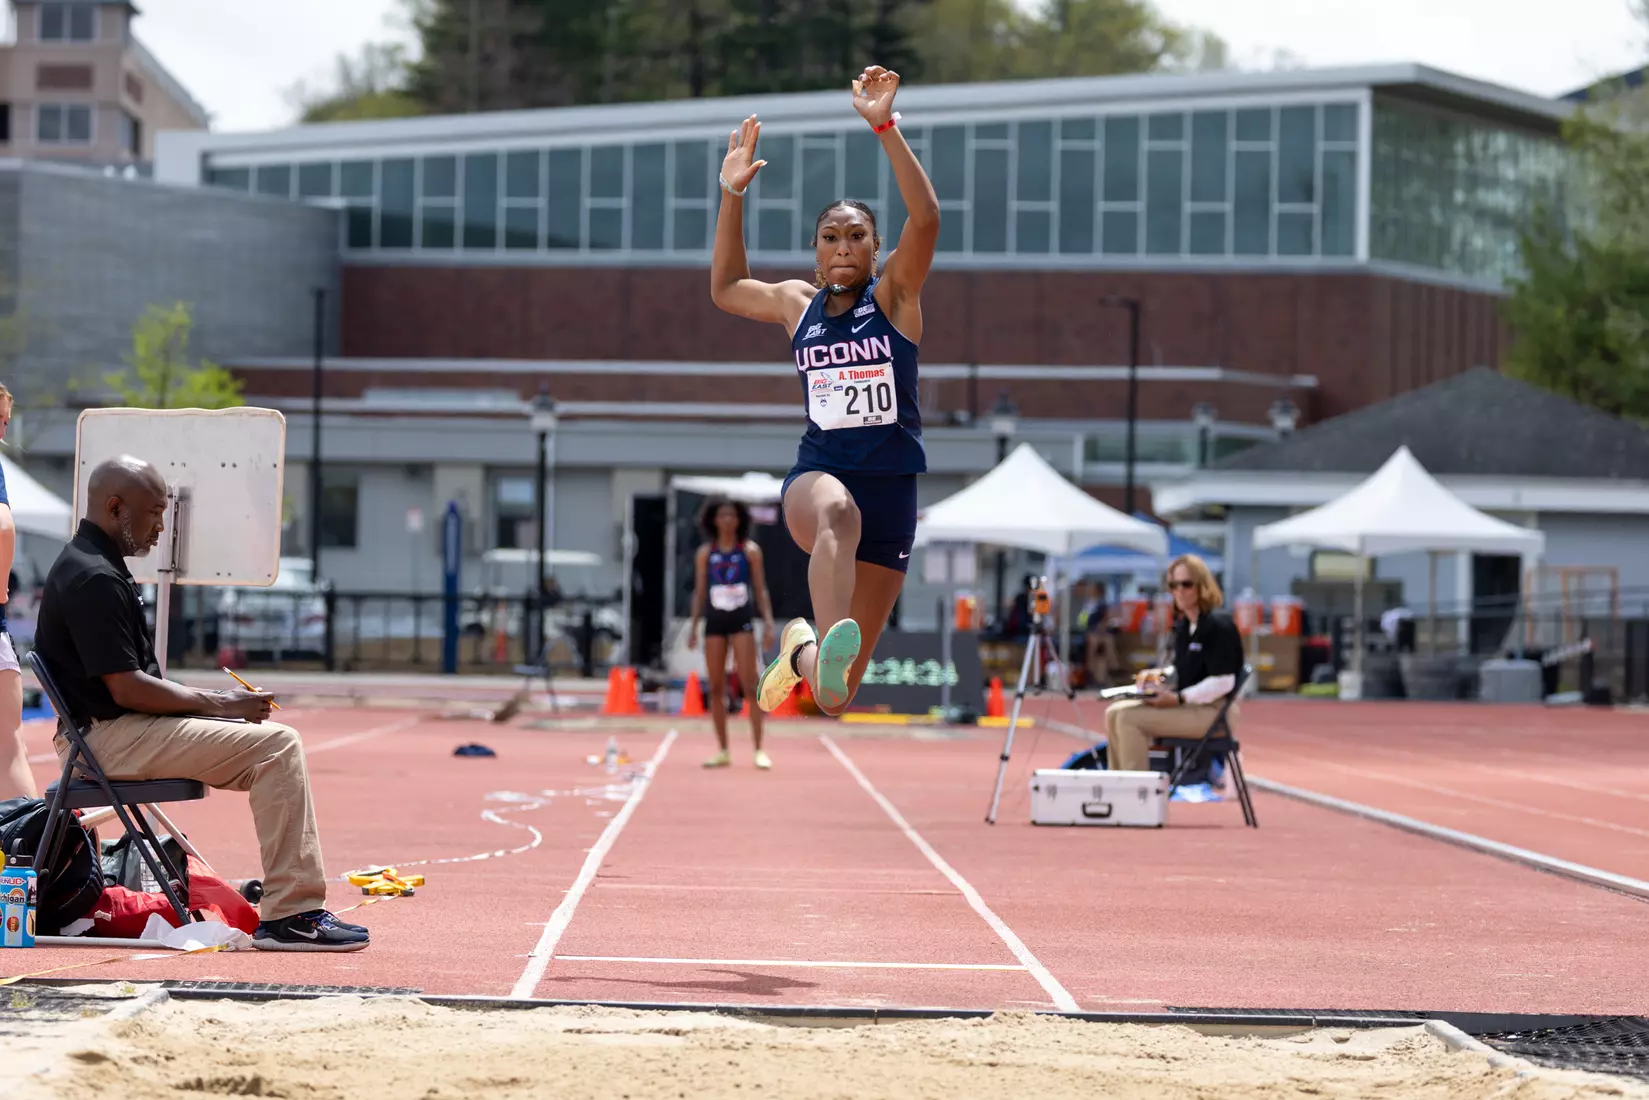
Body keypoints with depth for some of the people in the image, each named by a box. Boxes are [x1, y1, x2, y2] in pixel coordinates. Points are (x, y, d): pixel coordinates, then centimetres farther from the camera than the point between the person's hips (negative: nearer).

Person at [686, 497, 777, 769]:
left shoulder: (750, 551, 2)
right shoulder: (705, 553, 8)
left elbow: (761, 590, 4)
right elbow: (699, 592, 12)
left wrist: (769, 623, -5)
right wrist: (693, 625, 6)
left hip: (742, 621, -3)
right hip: (714, 622, 3)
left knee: (750, 684, -10)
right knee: (716, 688, 2)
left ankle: (759, 750, -9)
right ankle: (723, 751, 9)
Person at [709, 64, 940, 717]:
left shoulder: (895, 295, 1)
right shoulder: (798, 303, 12)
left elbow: (926, 219, -16)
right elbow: (726, 289, 29)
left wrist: (885, 127, -25)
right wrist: (732, 196, 18)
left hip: (892, 486, 0)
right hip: (816, 474, 0)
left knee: (839, 693, 2)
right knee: (838, 512, -43)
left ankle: (801, 651, 39)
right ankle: (824, 652, -64)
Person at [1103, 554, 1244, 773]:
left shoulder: (1219, 625, -15)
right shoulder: (1183, 625, 12)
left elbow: (1222, 682, -20)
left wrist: (1178, 699, -22)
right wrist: (1160, 675, 3)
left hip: (1212, 711, -9)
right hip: (1187, 705, 9)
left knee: (1130, 719, -21)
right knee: (1114, 713, 1)